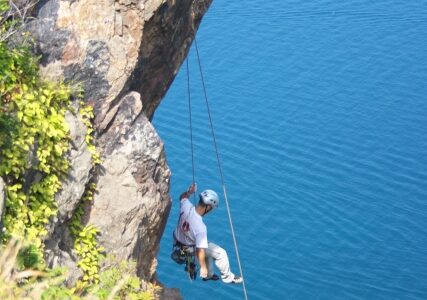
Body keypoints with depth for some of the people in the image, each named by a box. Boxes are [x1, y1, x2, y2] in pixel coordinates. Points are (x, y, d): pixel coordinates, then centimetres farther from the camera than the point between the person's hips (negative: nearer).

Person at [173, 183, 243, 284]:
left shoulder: (186, 206, -24)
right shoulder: (201, 227, -39)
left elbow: (182, 197, 4)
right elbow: (200, 250, -30)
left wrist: (189, 191, -9)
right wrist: (203, 267, -18)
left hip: (178, 239, 7)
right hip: (190, 248, -7)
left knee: (207, 246, 32)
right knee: (221, 253, 6)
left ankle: (208, 275, 47)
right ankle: (228, 277, 29)